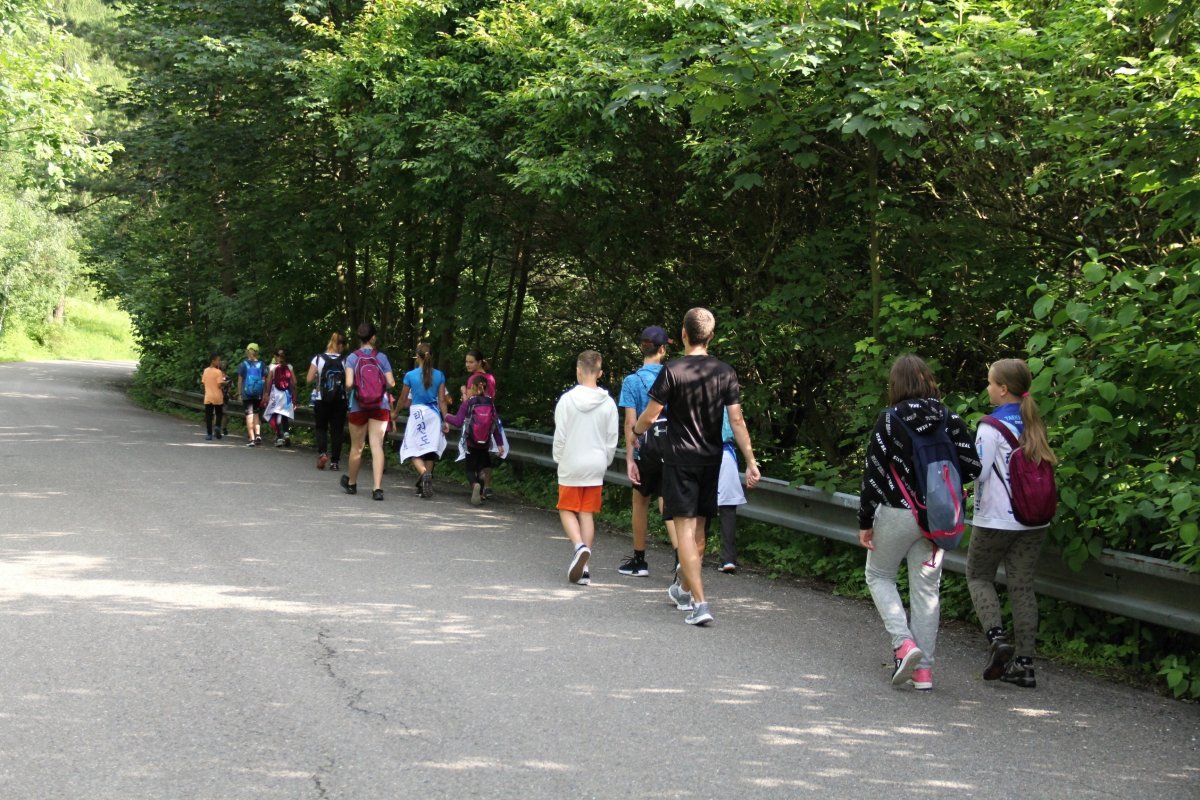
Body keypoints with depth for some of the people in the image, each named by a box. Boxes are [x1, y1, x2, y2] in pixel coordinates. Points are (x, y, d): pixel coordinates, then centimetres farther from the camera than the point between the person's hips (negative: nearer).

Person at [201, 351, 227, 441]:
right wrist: (225, 383, 2)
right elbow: (219, 385, -16)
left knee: (208, 416, 4)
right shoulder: (218, 372, -12)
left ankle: (209, 434, 1)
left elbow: (203, 382, 10)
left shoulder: (205, 371, 4)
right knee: (219, 414, 15)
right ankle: (218, 427, -7)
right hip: (218, 397, -3)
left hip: (208, 397, 3)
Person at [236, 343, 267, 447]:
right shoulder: (261, 365, 2)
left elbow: (240, 380, -1)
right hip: (258, 393, 2)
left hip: (246, 393, -2)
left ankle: (251, 438, -5)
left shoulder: (243, 364, -2)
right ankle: (258, 434, 5)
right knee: (256, 414, 18)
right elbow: (264, 380, 2)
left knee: (249, 415, 0)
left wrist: (239, 393, 6)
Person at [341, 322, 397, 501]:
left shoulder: (352, 358, -5)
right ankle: (378, 488, -16)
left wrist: (348, 390, 8)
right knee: (377, 446, -5)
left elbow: (349, 383, -15)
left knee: (356, 447, 13)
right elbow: (391, 383, -6)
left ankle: (351, 483, 32)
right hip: (380, 407, 0)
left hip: (358, 407, 0)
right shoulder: (381, 357, -1)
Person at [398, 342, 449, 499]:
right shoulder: (439, 375, 2)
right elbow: (442, 400, 1)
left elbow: (403, 399, 5)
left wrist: (395, 413, 21)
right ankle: (424, 486, 9)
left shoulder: (410, 375, -4)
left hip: (417, 414, -3)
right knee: (429, 450, 10)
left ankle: (424, 473, -28)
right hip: (434, 415, 3)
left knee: (414, 451, 2)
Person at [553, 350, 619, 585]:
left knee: (567, 510, 9)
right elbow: (612, 441, 2)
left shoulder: (567, 399, -9)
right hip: (595, 466, 2)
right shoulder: (608, 403, -2)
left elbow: (559, 436, -7)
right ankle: (583, 567, 6)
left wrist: (559, 460, 9)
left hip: (570, 466, -2)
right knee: (588, 514, 8)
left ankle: (579, 546, -18)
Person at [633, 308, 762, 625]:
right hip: (712, 459, 5)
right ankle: (685, 589, 36)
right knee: (698, 527, 18)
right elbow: (737, 421, -4)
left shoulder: (672, 371, -12)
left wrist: (636, 431, 14)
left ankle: (699, 603, -15)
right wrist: (751, 462, -1)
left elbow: (650, 415, -8)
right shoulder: (725, 373, -1)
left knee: (685, 528, -5)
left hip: (680, 459, -5)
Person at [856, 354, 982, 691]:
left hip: (897, 512, -3)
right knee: (927, 588, 11)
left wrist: (865, 521, -3)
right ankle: (923, 669, 13)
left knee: (879, 575, 17)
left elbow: (873, 473, -10)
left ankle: (904, 642, -3)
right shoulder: (949, 419, -2)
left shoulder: (890, 419, -11)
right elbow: (971, 466, -2)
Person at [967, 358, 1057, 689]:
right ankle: (1024, 663, 6)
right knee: (1022, 586, 8)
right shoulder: (1034, 424, 7)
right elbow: (1046, 466, 14)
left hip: (996, 519, -6)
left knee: (978, 576, 13)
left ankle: (996, 636, -8)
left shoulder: (992, 426, -13)